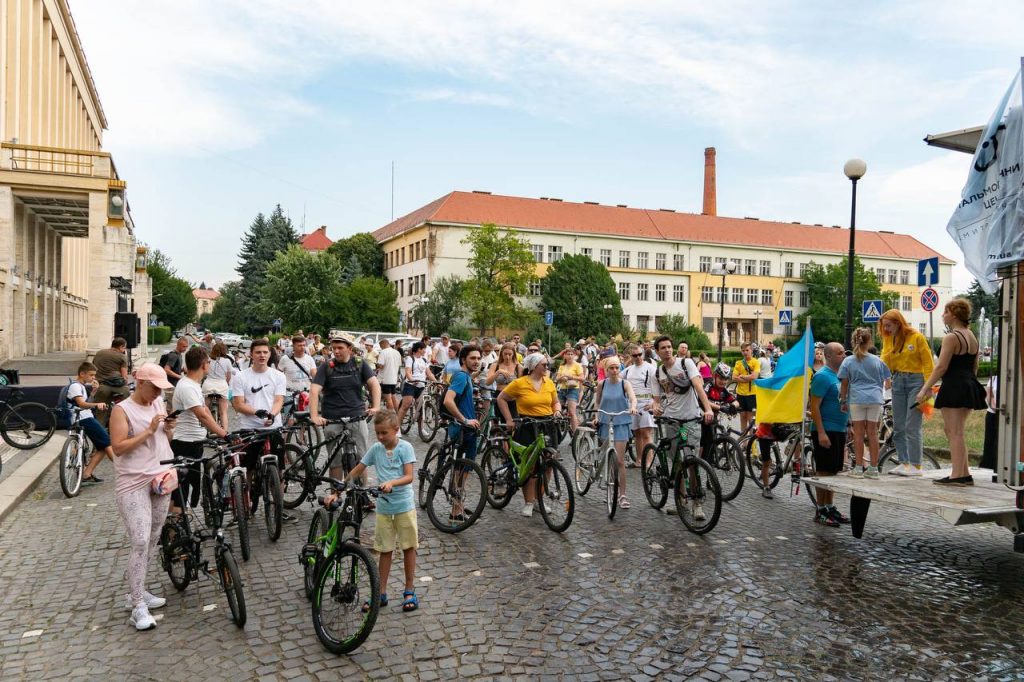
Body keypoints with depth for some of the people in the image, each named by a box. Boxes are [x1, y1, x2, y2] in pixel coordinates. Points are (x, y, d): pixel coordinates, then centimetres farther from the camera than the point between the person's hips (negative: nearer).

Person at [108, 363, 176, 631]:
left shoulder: (158, 403, 10)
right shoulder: (122, 410, -8)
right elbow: (118, 447, -16)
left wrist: (168, 428, -2)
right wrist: (148, 431, -21)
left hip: (160, 480, 7)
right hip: (133, 484, -7)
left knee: (153, 541, 13)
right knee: (140, 543, -11)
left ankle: (138, 591, 27)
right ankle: (138, 607, -4)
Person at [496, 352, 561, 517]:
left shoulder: (549, 383, 6)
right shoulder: (519, 383, -7)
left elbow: (556, 402, 19)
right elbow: (501, 399, 1)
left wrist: (557, 411, -3)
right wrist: (509, 419, -4)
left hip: (548, 426, 4)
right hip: (527, 428, -4)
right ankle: (528, 503, 11)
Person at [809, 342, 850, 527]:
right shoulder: (822, 376, -13)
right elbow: (815, 406, -18)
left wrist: (848, 429, 21)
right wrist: (821, 432, -23)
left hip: (839, 430, 9)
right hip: (825, 430, -9)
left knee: (833, 471, 13)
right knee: (824, 472, -3)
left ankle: (830, 508, 22)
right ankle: (821, 511, 4)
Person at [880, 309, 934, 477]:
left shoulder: (917, 337, -7)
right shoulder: (888, 339, 8)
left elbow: (928, 363, -7)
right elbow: (884, 363, 4)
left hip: (915, 381, -6)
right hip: (898, 381, 6)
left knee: (912, 427, -9)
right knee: (898, 427, 7)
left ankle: (915, 466, -3)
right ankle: (904, 463, 15)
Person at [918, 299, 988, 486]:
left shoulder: (951, 337, -12)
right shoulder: (972, 336, 15)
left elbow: (941, 367, -17)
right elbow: (975, 366, 19)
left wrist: (925, 388, -14)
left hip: (954, 387, -9)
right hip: (970, 387, 9)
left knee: (955, 432, -5)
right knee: (951, 429, 16)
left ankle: (957, 476, -3)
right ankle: (964, 474, 18)